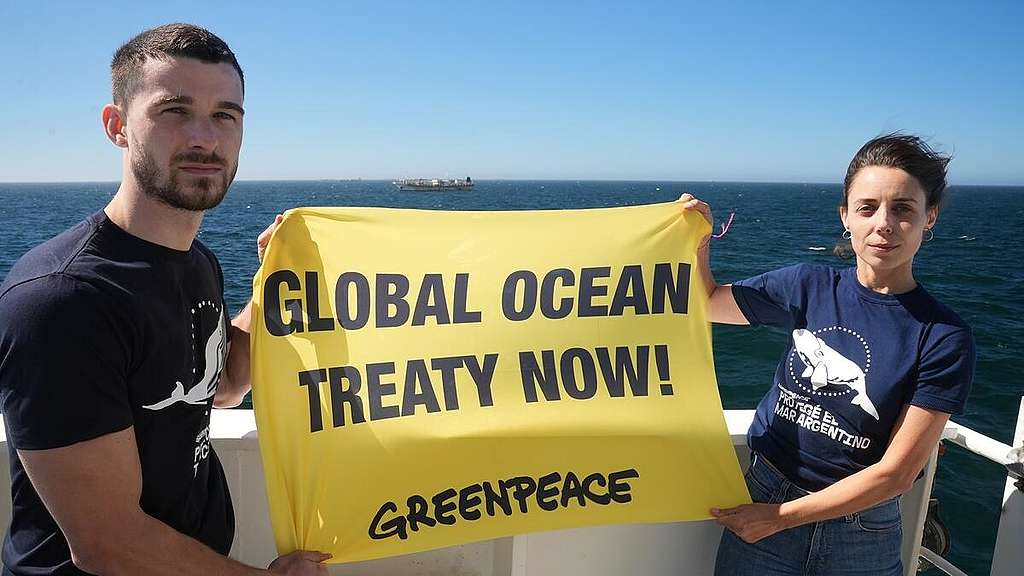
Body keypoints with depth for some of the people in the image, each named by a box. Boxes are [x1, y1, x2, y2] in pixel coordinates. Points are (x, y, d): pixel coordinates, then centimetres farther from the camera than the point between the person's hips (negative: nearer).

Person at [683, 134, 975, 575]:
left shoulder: (944, 338, -13)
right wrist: (696, 239, -11)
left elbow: (895, 472, -14)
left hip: (863, 533, -1)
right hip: (761, 505, 2)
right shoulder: (810, 287, -7)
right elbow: (707, 302, 7)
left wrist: (781, 516, -14)